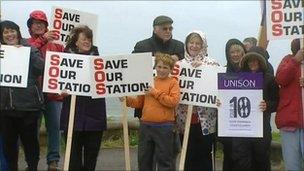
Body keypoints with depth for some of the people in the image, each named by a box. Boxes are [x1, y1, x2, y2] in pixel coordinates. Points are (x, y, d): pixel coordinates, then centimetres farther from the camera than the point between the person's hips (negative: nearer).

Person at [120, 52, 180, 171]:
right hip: (145, 125, 5)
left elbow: (174, 101, -15)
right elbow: (139, 102, 13)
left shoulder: (173, 82, -1)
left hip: (164, 127, -5)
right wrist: (127, 100, -3)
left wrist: (156, 92, -15)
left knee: (164, 159, 3)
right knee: (144, 158, 14)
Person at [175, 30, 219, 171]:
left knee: (204, 156, 5)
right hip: (185, 119, 3)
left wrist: (203, 66, -18)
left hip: (205, 119, -3)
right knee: (188, 157, 10)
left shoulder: (211, 63, 1)